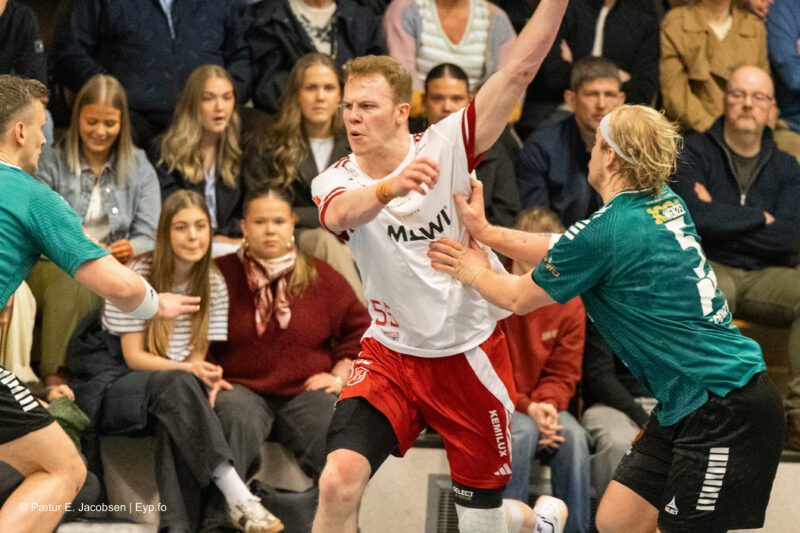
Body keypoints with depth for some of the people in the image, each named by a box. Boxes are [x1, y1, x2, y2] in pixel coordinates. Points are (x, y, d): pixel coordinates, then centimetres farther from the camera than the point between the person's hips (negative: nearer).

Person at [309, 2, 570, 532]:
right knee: (338, 483, -24)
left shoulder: (447, 146, -10)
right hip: (392, 356, 1)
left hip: (470, 354, -1)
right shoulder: (335, 182, -9)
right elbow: (342, 212, -35)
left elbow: (520, 69, -19)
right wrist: (390, 187, -56)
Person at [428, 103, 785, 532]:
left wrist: (475, 273, 20)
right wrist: (485, 232, 21)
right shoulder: (664, 204, 7)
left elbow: (519, 298, 1)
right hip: (686, 406, 9)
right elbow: (567, 252, 21)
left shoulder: (605, 232, -17)